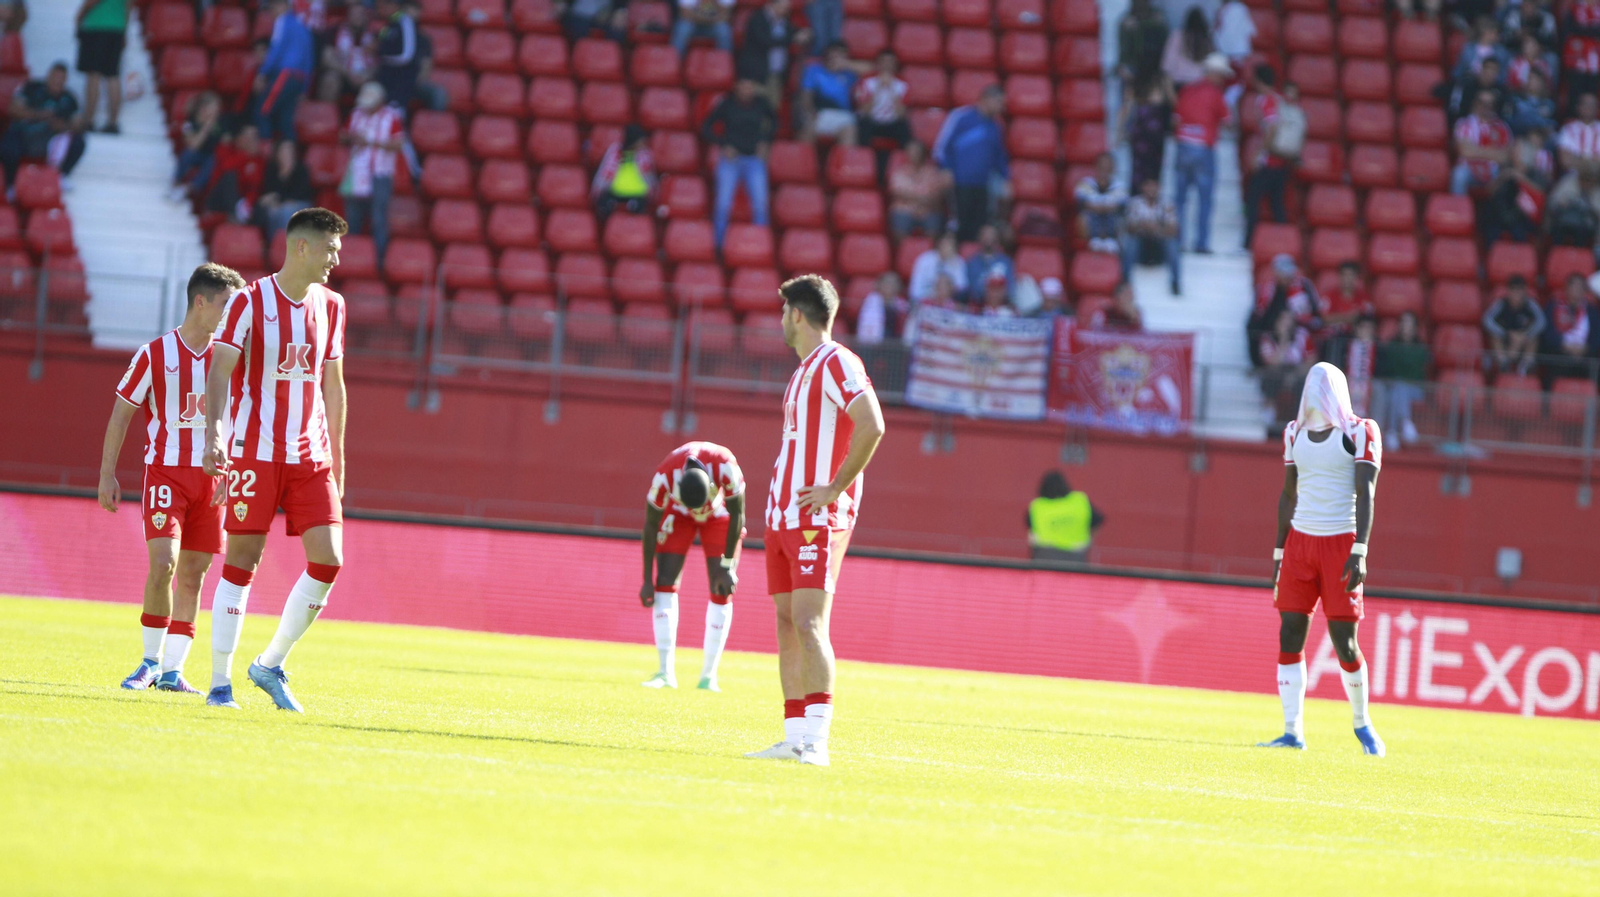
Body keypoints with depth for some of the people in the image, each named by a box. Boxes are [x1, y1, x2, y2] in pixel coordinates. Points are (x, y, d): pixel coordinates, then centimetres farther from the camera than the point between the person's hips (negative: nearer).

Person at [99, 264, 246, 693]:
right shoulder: (154, 354, -4)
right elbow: (121, 413, 1)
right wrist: (107, 474, -2)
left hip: (211, 476, 4)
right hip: (165, 471, -4)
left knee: (192, 574, 3)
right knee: (164, 562, -18)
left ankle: (172, 670, 9)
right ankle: (151, 660, -3)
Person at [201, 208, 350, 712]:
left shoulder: (331, 307, 12)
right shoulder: (250, 302, -5)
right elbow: (219, 371, -12)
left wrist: (337, 460, 19)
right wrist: (214, 435, -27)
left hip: (311, 457, 5)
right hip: (255, 451, -5)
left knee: (328, 561, -6)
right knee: (241, 562, -3)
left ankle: (271, 665, 9)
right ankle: (220, 682, 4)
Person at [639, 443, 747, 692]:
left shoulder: (726, 468, -41)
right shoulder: (664, 478, -37)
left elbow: (737, 515, -23)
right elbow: (651, 526, -21)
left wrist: (727, 566, -18)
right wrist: (648, 580, -16)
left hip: (719, 514, 0)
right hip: (678, 513, 0)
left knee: (722, 590, -8)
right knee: (665, 583, -10)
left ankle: (709, 675, -3)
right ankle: (666, 671, -8)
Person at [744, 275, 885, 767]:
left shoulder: (836, 363, -10)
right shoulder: (803, 371, 20)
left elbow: (871, 427, -22)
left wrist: (834, 489, -20)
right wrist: (780, 504, 17)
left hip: (818, 518, -10)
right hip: (784, 517, 10)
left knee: (808, 623, -15)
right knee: (787, 624, 7)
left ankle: (816, 741, -18)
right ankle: (795, 739, 8)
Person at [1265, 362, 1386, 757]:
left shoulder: (1359, 432, -4)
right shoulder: (1295, 433, 12)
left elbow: (1365, 495, -9)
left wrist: (1359, 553, -18)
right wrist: (1279, 554, 15)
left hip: (1340, 545, -5)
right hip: (1300, 544, 5)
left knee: (1344, 644, -5)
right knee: (1290, 637, -3)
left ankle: (1362, 723, 16)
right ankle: (1293, 732, 1)